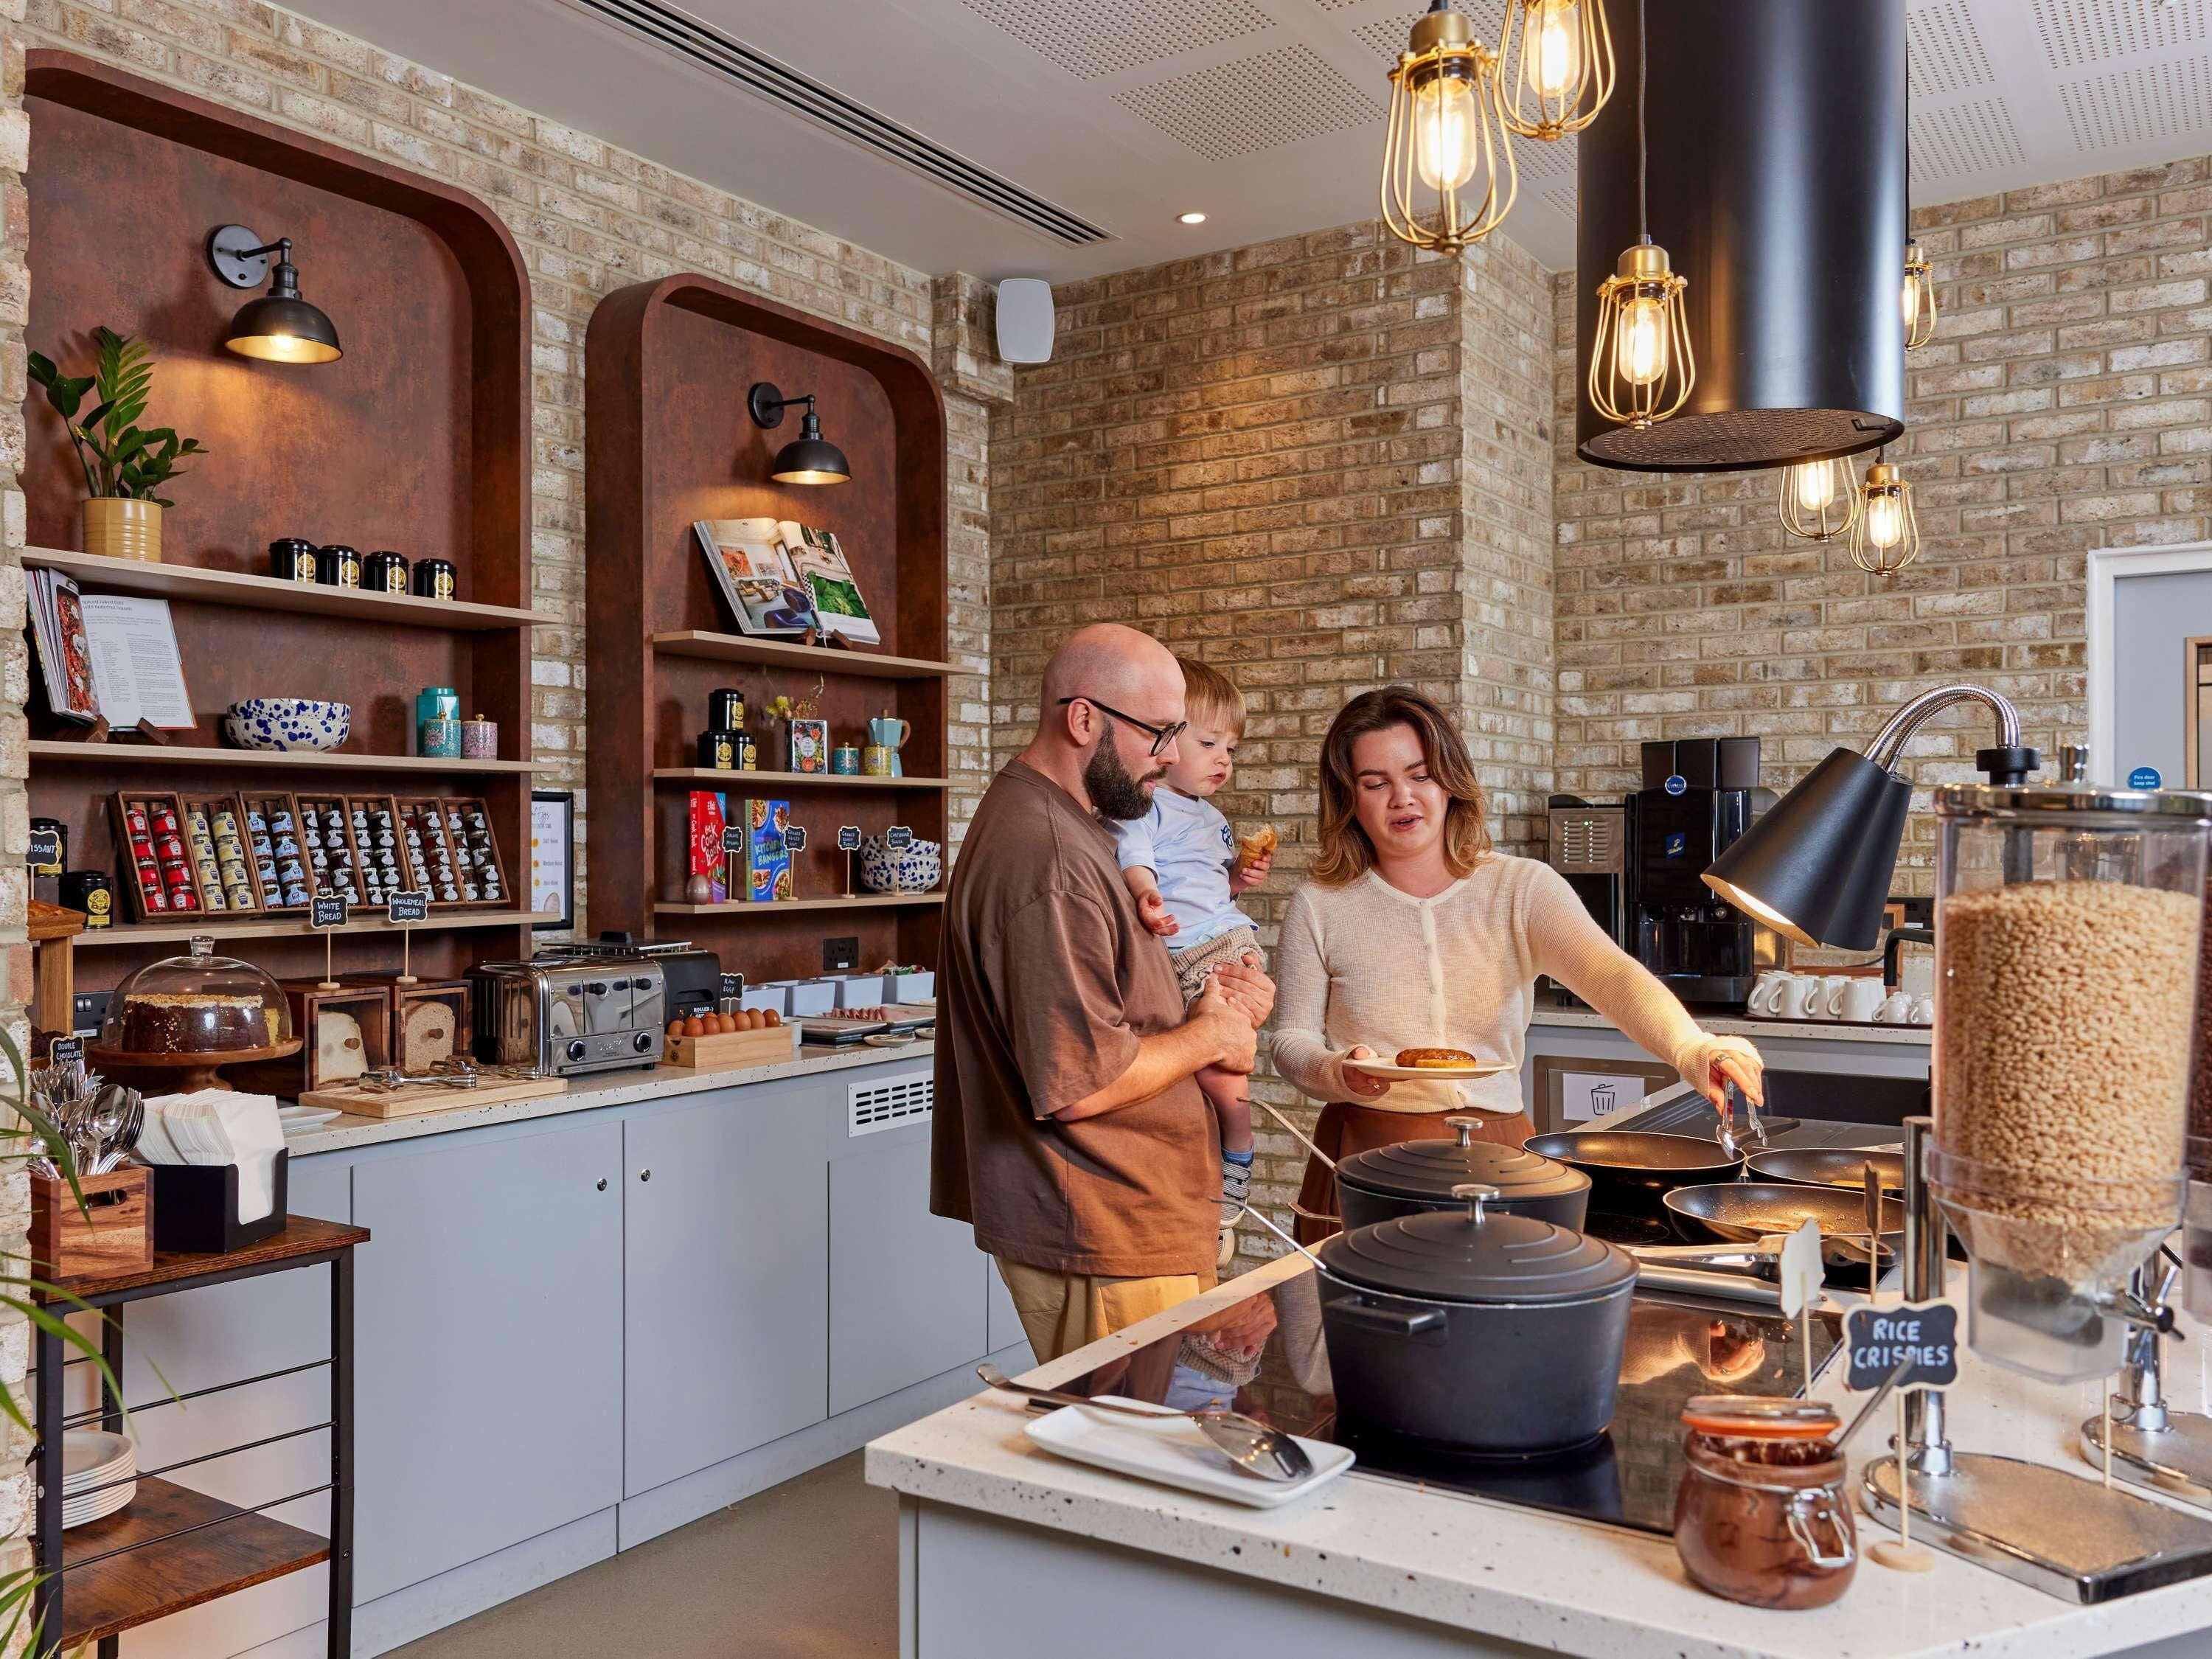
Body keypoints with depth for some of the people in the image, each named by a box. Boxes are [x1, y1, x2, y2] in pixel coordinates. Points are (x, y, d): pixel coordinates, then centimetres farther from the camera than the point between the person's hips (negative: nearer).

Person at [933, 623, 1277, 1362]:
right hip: (1102, 1245, -10)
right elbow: (1081, 1084, -26)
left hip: (1129, 1225, 10)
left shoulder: (1067, 827, 13)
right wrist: (1208, 1035, -10)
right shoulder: (1047, 857, -23)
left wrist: (1198, 1000, 6)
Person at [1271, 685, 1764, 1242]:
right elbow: (1292, 1039, 6)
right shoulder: (1319, 908, 2)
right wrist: (1339, 1073, -17)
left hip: (1498, 1151, 1)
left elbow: (1611, 975, -14)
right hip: (1368, 1150, -1)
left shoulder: (1522, 888, 2)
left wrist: (1692, 1049, -32)